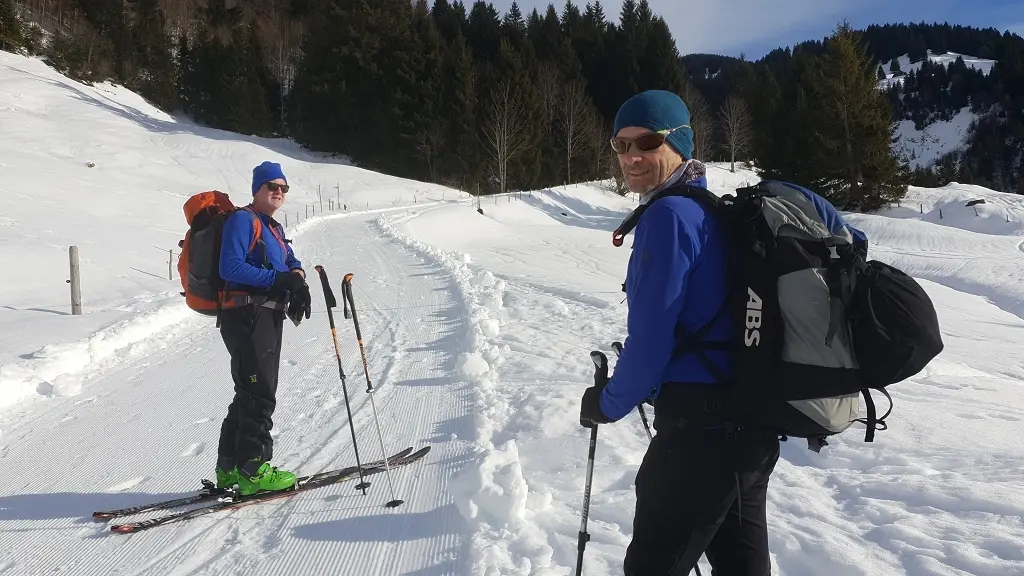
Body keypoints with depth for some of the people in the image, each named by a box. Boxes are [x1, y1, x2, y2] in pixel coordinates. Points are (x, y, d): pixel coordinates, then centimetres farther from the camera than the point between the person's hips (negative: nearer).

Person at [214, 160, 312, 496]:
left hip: (269, 316, 10)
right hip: (247, 315, -10)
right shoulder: (242, 220, -8)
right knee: (259, 394, -8)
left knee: (251, 393, 14)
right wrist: (278, 279, -23)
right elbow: (230, 268, -19)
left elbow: (291, 262, 17)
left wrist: (298, 280, -7)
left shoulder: (274, 228, 21)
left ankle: (230, 467, 24)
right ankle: (253, 470, -2)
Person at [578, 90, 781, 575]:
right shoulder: (714, 209, 13)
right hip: (748, 423, 10)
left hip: (700, 427, -9)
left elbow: (652, 334, -17)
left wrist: (609, 403, -3)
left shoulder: (670, 214, -16)